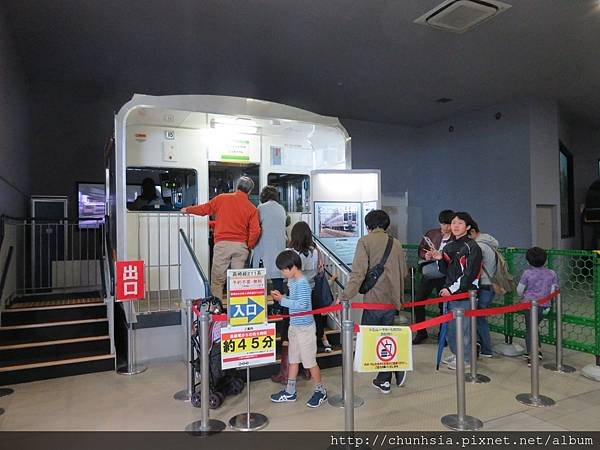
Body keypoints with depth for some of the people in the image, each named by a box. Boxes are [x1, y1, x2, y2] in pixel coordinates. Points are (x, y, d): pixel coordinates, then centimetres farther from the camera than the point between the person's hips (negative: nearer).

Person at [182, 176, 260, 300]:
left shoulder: (222, 199, 2)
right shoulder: (252, 208, 4)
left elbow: (204, 209, 10)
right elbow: (255, 231, -4)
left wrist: (187, 210, 27)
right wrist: (249, 246, 12)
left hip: (222, 244, -1)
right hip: (241, 246, 2)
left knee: (217, 280, 4)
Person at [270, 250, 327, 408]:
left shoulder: (302, 283, -21)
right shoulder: (292, 281, 7)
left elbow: (301, 304, -27)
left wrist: (282, 300, -22)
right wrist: (282, 296, 0)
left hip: (305, 327, -9)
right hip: (294, 325, 9)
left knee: (310, 361, 3)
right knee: (293, 359, 17)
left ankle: (320, 391, 21)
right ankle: (290, 392, 28)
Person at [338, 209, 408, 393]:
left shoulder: (365, 241, -8)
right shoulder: (396, 243, 10)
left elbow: (358, 272, -18)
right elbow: (404, 271, 17)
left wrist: (345, 296, -18)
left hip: (374, 300, -6)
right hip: (392, 300, 6)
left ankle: (397, 368, 1)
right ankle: (384, 380, 21)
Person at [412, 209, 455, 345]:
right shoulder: (431, 234, 5)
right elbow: (421, 251, 11)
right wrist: (427, 255, -10)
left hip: (444, 276, -3)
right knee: (418, 300, 0)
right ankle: (421, 332, 16)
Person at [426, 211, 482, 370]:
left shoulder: (472, 247, -7)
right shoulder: (448, 246, 14)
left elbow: (470, 274, -14)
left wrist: (452, 288, -16)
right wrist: (439, 259, -4)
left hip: (464, 292, -7)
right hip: (448, 292, 7)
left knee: (463, 326, -1)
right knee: (449, 326, 13)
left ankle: (465, 358, 14)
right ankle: (456, 353, 30)